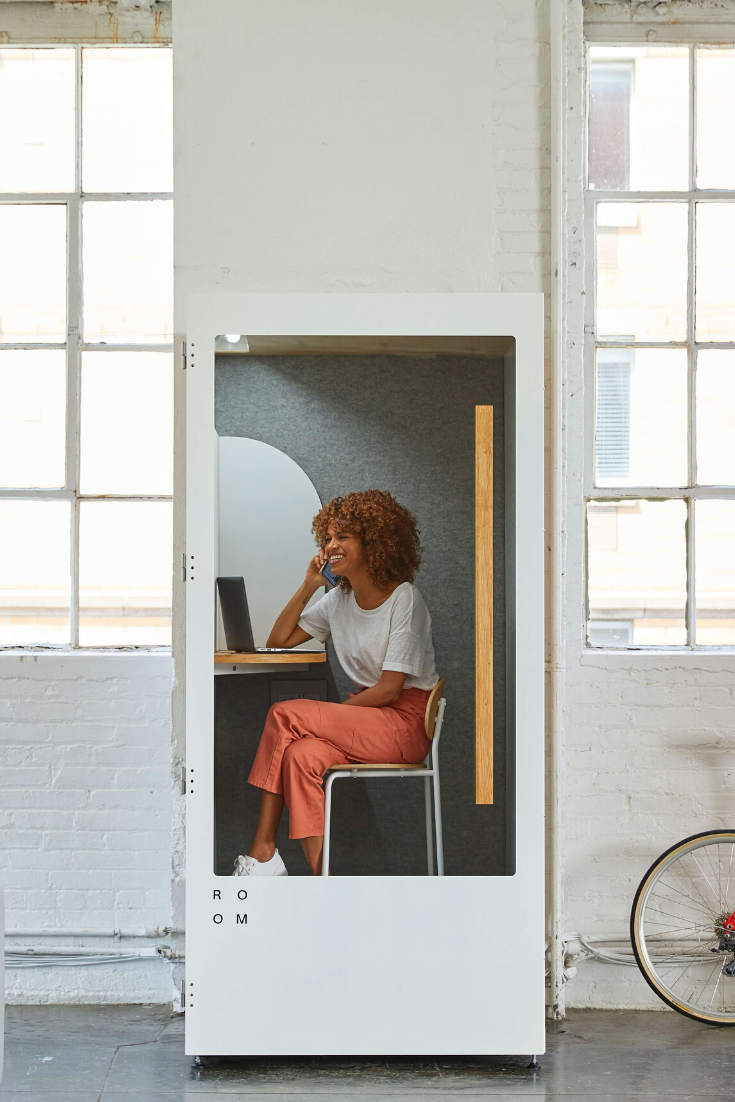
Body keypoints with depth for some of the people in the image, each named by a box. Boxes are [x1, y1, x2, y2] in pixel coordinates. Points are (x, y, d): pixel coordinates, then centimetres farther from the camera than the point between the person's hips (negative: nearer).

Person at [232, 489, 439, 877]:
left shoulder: (404, 600, -11)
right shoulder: (338, 599, 10)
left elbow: (390, 689, -15)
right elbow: (278, 640, 13)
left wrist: (325, 713, -13)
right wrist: (307, 588, 1)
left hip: (405, 721, -6)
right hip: (364, 712, 6)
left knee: (284, 714, -21)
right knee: (301, 754, -26)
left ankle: (262, 853, -13)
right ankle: (322, 874, -28)